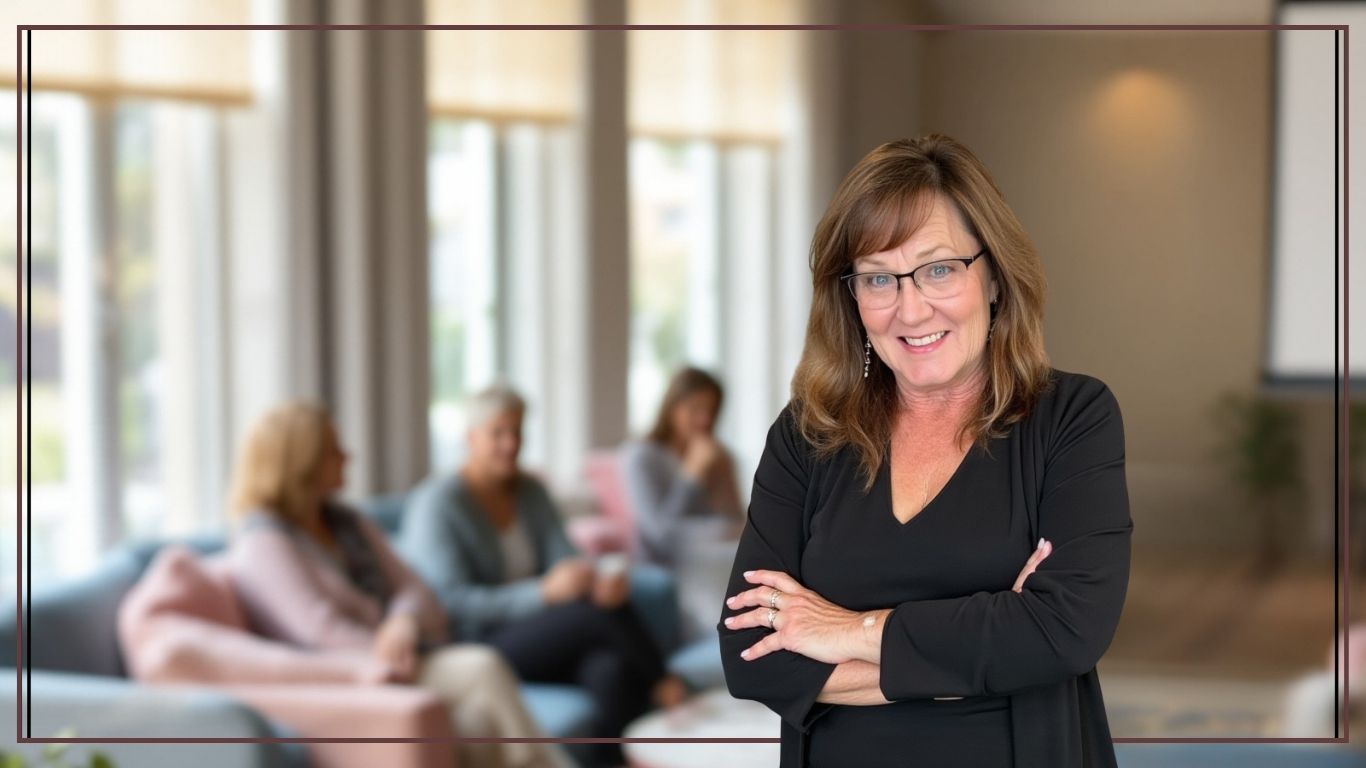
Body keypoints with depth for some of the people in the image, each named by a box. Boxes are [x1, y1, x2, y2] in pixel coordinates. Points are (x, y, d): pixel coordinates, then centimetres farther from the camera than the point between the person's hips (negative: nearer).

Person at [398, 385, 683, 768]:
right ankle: (665, 688, -10)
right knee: (598, 608, -29)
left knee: (614, 669, -29)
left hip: (536, 634, 6)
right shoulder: (438, 503, -8)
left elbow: (568, 562, 3)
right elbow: (451, 604, -17)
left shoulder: (530, 492, 11)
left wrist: (602, 578, -23)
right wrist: (545, 592, -27)